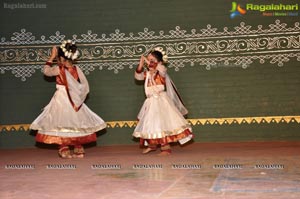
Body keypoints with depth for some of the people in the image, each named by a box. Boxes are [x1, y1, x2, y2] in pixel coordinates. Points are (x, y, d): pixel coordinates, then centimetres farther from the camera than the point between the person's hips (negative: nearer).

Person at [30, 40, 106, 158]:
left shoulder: (59, 70, -14)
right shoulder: (76, 69, -3)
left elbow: (46, 71, 5)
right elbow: (85, 86, -1)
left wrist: (52, 57, 8)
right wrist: (79, 97, 8)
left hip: (61, 101, -4)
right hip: (74, 102, 4)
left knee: (61, 126, 4)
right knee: (76, 125, 13)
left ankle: (64, 150, 4)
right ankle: (79, 150, 17)